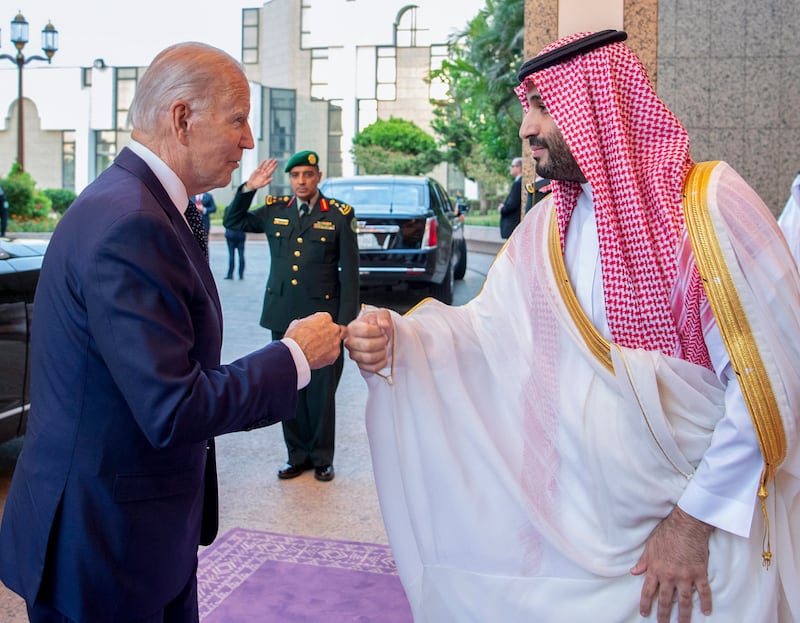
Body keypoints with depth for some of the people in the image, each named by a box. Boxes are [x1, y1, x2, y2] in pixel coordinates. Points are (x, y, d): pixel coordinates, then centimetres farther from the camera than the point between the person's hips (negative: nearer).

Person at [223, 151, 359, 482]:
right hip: (282, 316, 4)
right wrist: (248, 189, 3)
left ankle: (322, 457, 20)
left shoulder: (339, 215, -2)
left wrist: (346, 321, -7)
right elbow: (232, 222, 20)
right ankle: (297, 454, 24)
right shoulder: (274, 211, 8)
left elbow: (349, 272, -2)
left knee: (321, 391, 4)